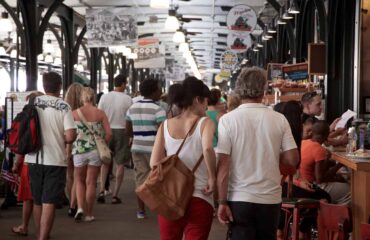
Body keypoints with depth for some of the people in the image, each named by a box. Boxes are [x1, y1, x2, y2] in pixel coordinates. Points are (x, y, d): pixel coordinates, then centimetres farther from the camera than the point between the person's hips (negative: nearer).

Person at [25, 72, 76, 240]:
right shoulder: (63, 106, -8)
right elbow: (70, 136, -16)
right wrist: (62, 141, 5)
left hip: (34, 159, 4)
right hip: (55, 160, -4)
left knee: (37, 201, 17)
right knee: (49, 203, -1)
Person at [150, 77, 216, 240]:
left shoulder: (165, 125, 5)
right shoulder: (205, 123, -6)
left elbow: (154, 163, -3)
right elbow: (207, 149, -26)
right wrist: (212, 178, -15)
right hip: (199, 199, -4)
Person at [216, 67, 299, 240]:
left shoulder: (228, 120, -8)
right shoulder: (279, 120, -3)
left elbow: (223, 165, -11)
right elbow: (293, 160, -3)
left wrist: (222, 202, -6)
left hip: (240, 199, -2)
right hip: (271, 199, 2)